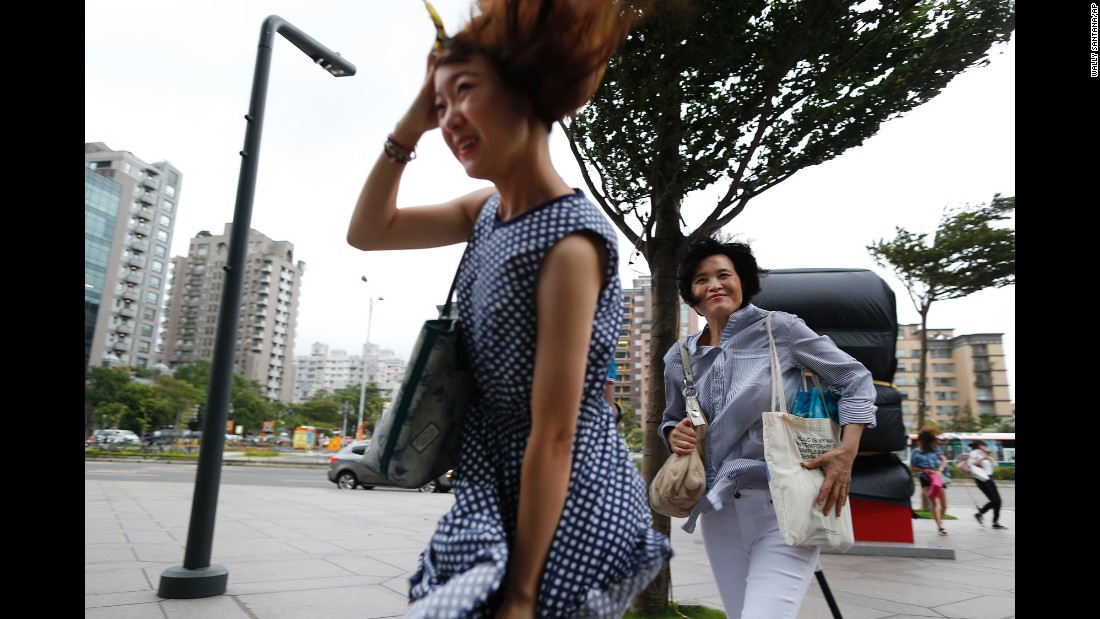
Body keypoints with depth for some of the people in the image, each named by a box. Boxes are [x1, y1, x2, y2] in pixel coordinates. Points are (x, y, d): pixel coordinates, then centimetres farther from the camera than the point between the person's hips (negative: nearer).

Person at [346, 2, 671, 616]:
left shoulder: (570, 241, -25)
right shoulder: (488, 210, 0)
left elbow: (553, 437, -24)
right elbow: (368, 233, 10)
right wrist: (410, 127, -3)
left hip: (565, 508, -7)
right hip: (496, 489, 8)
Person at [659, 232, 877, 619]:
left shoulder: (780, 329, -5)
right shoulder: (679, 358, 7)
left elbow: (855, 380, 1)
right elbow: (671, 418, 21)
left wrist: (846, 452, -11)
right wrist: (674, 435, -3)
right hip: (719, 510, 5)